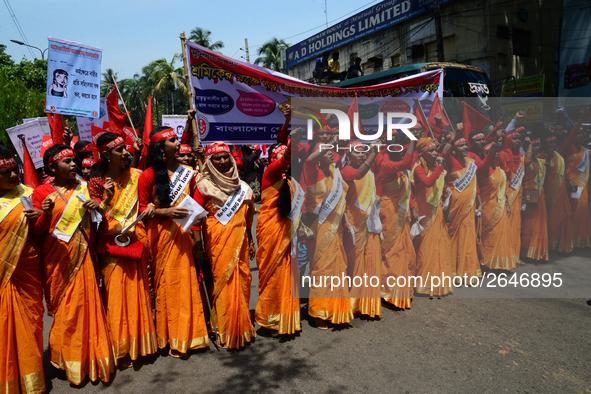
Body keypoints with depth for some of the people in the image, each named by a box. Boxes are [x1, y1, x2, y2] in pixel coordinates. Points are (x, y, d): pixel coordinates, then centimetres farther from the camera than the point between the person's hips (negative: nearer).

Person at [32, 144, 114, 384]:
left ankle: (89, 356, 22)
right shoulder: (41, 192, -3)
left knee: (86, 303, 5)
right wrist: (46, 215, -22)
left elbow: (93, 221, 16)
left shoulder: (82, 187, 8)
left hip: (82, 255, 3)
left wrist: (96, 206, -5)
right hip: (58, 258, -3)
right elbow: (35, 231, -3)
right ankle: (69, 358, 23)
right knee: (65, 308, 5)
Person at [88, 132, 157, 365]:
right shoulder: (97, 182, -5)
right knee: (117, 294, 1)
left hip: (136, 242, 4)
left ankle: (139, 343, 27)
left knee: (139, 292, 11)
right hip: (112, 244, -4)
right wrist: (107, 199, -24)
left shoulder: (134, 175, 5)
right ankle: (121, 348, 17)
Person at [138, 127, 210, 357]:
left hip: (182, 234, 4)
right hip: (160, 233, -4)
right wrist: (166, 212, -17)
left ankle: (186, 335, 20)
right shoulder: (149, 175, -5)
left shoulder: (187, 173, 11)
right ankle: (168, 338, 17)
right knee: (165, 282, 2)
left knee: (186, 282, 5)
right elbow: (141, 208, -4)